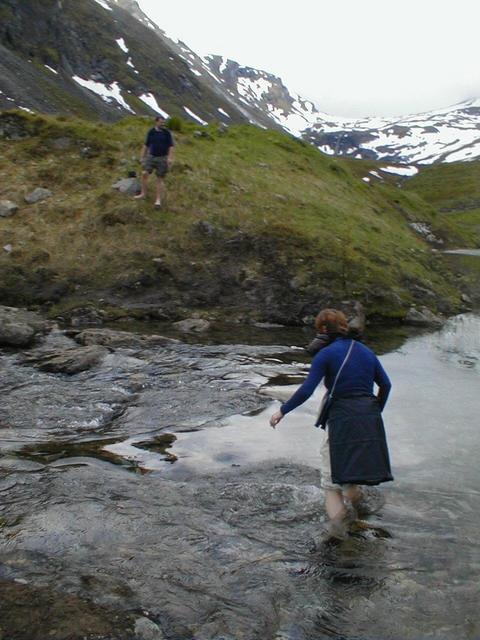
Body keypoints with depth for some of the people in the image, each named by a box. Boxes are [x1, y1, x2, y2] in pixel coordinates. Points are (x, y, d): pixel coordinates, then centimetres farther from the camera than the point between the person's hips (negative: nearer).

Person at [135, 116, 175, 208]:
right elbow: (146, 145, 8)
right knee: (144, 173, -11)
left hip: (162, 158, -2)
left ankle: (158, 200, 3)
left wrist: (170, 158, -15)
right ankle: (143, 193, 3)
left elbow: (171, 146, -4)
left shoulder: (167, 132, -4)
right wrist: (142, 157, 5)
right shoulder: (151, 132, 2)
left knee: (160, 179, -1)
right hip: (151, 156, 3)